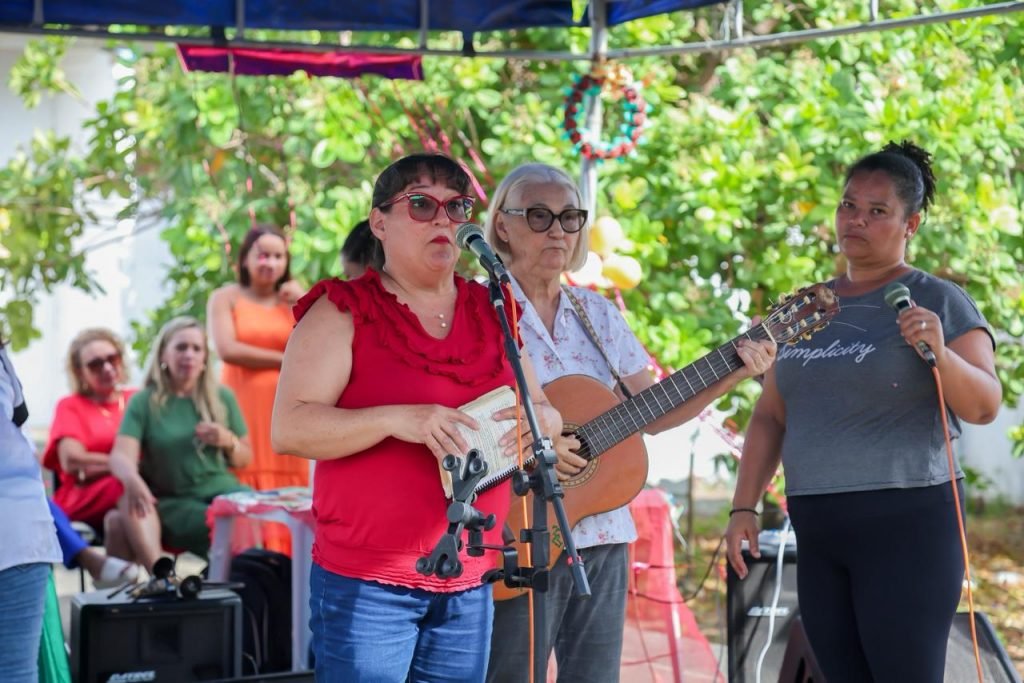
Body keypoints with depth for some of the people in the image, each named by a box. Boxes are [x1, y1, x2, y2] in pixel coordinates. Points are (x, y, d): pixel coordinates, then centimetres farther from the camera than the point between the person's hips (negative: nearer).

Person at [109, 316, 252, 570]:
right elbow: (121, 455, -11)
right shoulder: (144, 402, 3)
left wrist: (229, 442, -4)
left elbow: (244, 460, 20)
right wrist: (132, 479, -35)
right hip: (174, 502, -2)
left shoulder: (222, 397, 13)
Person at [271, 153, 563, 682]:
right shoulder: (344, 311, -4)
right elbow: (289, 429, -13)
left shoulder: (493, 314, 13)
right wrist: (396, 419, -26)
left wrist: (540, 421, -6)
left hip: (469, 584, 5)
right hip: (366, 581, -5)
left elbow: (545, 414, 18)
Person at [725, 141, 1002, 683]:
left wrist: (938, 352, -26)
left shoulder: (938, 302, -2)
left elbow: (984, 407, -9)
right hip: (818, 532, 6)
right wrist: (744, 507, 9)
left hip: (906, 522, -6)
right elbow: (769, 417, 17)